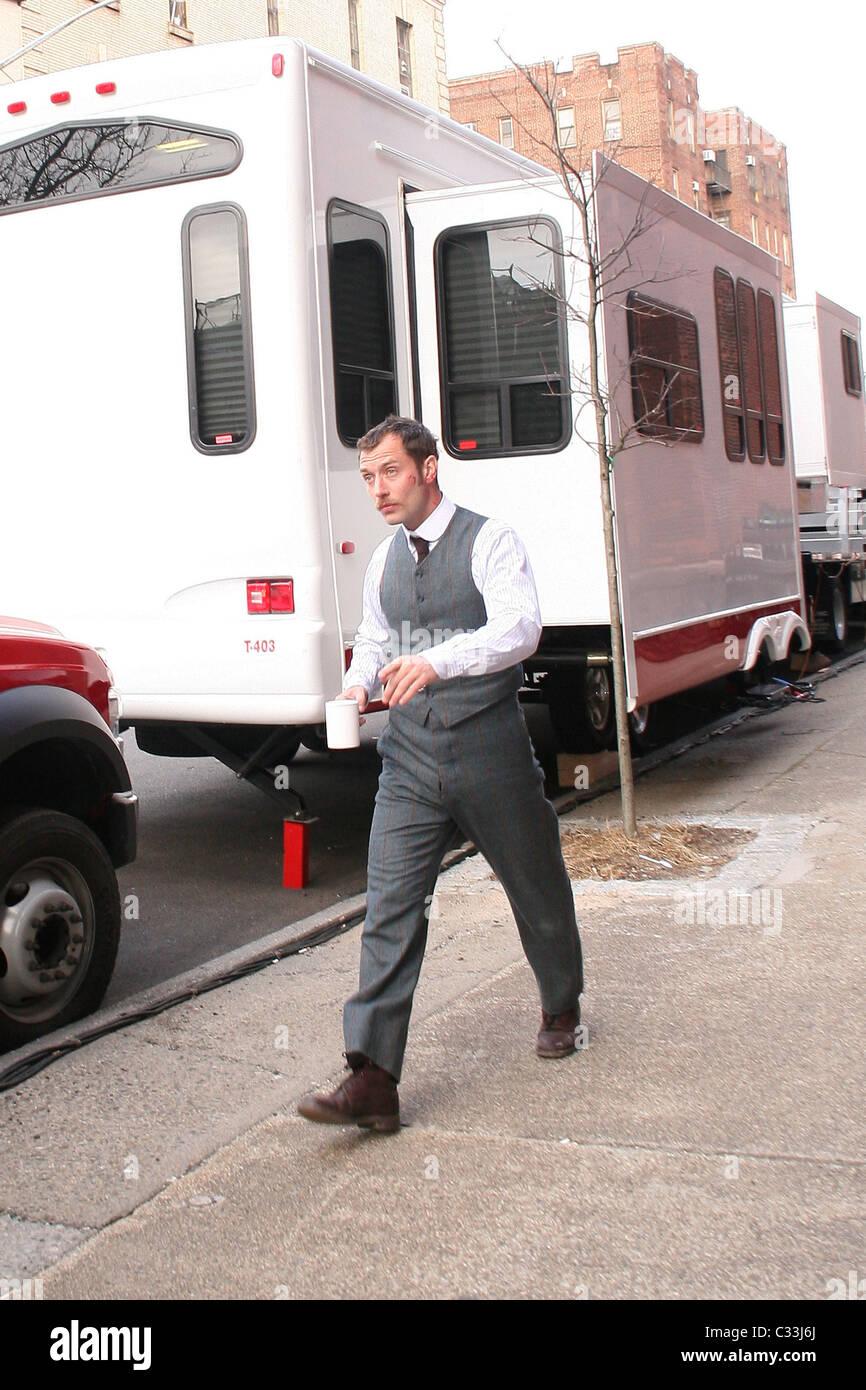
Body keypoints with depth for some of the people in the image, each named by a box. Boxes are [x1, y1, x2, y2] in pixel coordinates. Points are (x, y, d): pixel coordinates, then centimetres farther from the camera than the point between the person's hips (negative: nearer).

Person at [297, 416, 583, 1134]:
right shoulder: (384, 561, 10)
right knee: (390, 904, -7)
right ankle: (373, 1080, -7)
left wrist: (437, 660, -40)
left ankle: (562, 1007, 42)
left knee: (536, 887, 14)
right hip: (411, 753, 4)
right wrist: (359, 682, 2)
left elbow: (519, 628, -25)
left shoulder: (490, 542, -9)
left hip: (490, 749, -4)